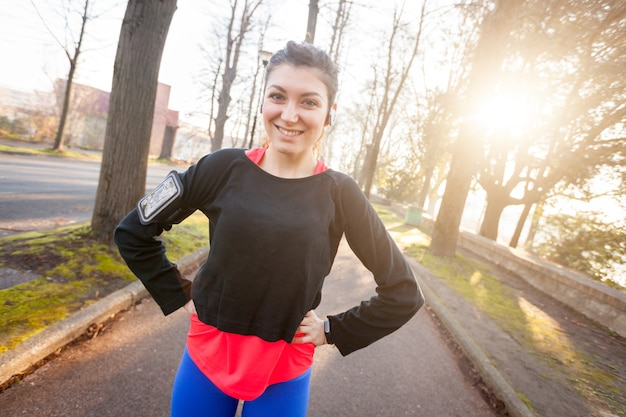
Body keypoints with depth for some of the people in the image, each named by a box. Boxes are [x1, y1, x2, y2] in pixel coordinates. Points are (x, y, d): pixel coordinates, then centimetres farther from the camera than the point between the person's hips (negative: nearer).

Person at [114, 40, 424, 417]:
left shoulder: (340, 194, -13)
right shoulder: (224, 168, -12)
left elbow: (403, 293, -4)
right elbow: (134, 232, 1)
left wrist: (334, 330, -6)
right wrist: (180, 295, -2)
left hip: (284, 372, 0)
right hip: (207, 356, 2)